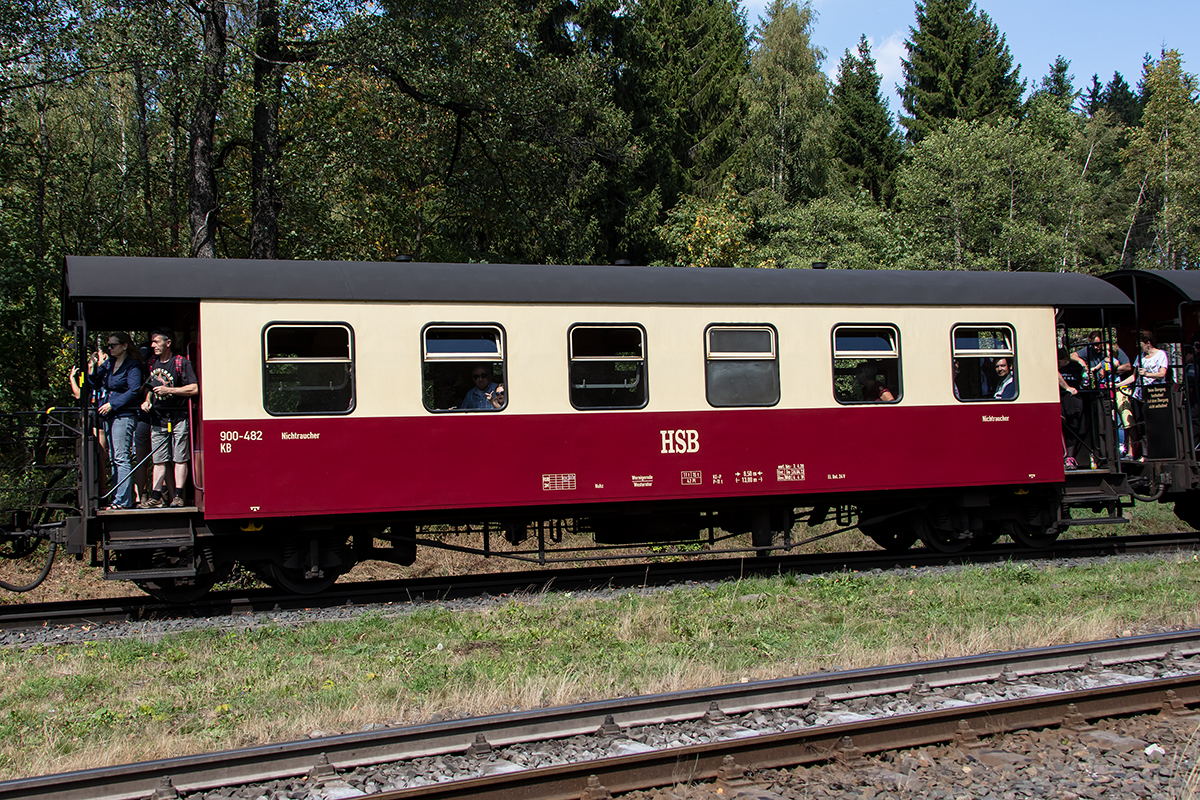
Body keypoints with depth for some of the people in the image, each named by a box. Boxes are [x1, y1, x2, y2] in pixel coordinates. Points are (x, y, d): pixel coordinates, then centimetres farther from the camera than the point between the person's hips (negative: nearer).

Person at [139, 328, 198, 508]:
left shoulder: (181, 363, -6)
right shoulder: (151, 363, 12)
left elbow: (194, 389, -11)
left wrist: (169, 390, -15)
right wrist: (147, 401, 6)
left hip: (178, 417, -5)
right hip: (158, 417, 5)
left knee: (180, 458, -3)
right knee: (158, 459, 6)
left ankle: (178, 496, -1)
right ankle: (156, 496, 8)